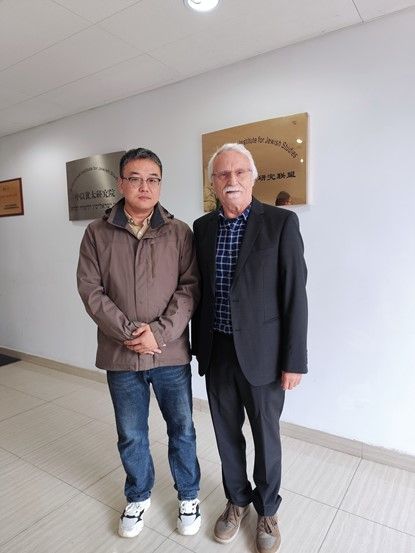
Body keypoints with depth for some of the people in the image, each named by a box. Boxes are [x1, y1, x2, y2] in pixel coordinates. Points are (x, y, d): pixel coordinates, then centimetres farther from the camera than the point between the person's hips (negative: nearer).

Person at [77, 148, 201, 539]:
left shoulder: (179, 232, -2)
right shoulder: (97, 233, 0)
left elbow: (189, 287, -6)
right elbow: (90, 290, -5)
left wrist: (160, 332, -17)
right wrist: (129, 331, -15)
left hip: (171, 354, 0)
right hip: (120, 355, 1)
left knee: (182, 429, 15)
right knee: (131, 435, 18)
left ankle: (188, 496, 41)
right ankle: (138, 496, 45)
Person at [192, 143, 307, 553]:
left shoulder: (281, 222, -10)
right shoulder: (203, 227, 4)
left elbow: (295, 295, -10)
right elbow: (199, 289, 9)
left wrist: (294, 361, -10)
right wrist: (199, 345, 11)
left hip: (261, 353, -3)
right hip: (216, 352, 4)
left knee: (266, 437, 15)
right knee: (227, 433, 19)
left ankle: (267, 509, 42)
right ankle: (237, 500, 44)